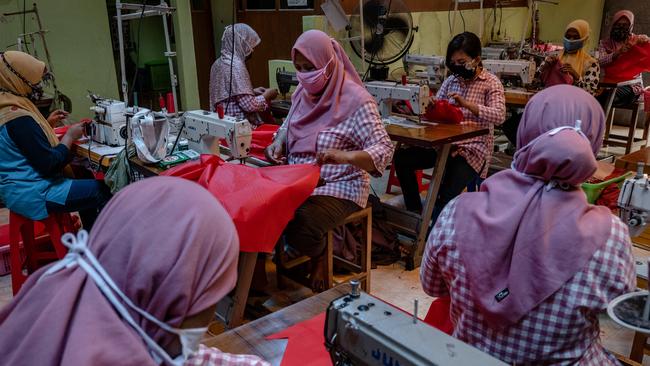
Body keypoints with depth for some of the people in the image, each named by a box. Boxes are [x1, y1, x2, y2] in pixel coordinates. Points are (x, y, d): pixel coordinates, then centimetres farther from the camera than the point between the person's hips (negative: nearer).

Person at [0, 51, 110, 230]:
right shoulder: (19, 118, -24)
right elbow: (49, 165, -24)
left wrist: (46, 124, 9)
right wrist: (69, 136, -11)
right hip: (32, 196, -11)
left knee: (84, 178, 23)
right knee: (102, 191, -9)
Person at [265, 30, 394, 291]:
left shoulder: (356, 100, -15)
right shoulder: (303, 92, 5)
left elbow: (384, 150, -20)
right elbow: (288, 124, 24)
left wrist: (346, 156, -39)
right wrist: (278, 142, 1)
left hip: (338, 187, -6)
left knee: (299, 229, -30)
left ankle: (319, 258, 7)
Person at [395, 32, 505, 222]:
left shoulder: (491, 83, -1)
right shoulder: (451, 81, 13)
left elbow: (499, 116, -16)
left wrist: (467, 104, -28)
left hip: (473, 149, -5)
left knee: (448, 195, -26)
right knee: (401, 158, -12)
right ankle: (415, 212, 0)